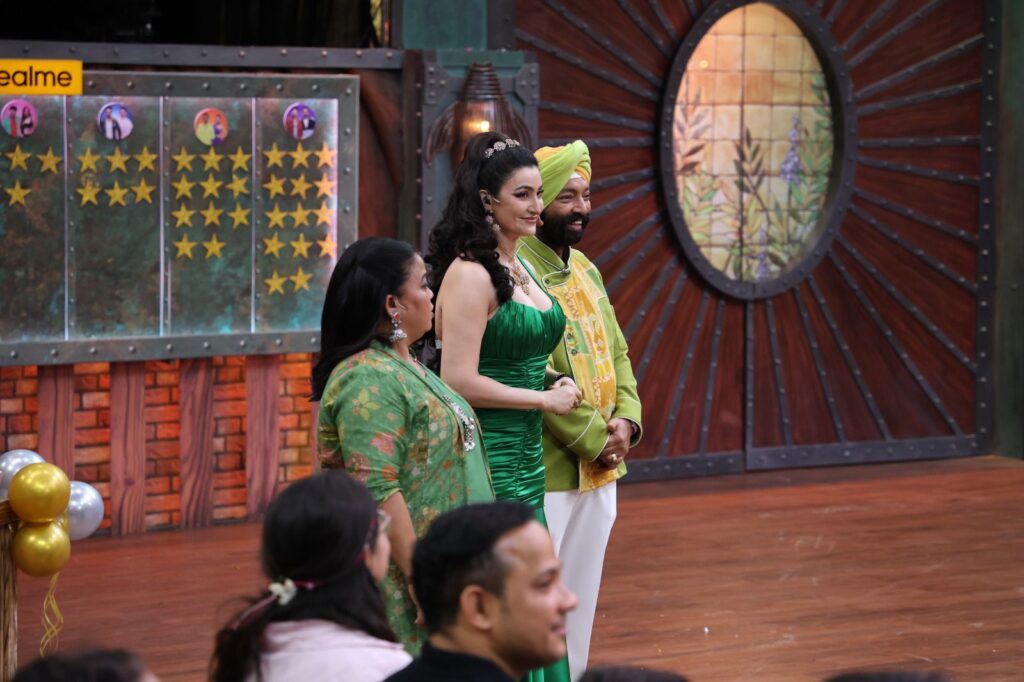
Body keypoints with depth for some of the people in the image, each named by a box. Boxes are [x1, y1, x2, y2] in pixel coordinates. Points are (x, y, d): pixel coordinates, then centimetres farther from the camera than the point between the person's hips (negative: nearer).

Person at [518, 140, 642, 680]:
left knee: (581, 597, 15)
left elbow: (616, 354, 16)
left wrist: (626, 421, -1)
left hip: (599, 472, 8)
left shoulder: (585, 270, 13)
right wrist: (594, 439, -16)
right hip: (545, 473, -8)